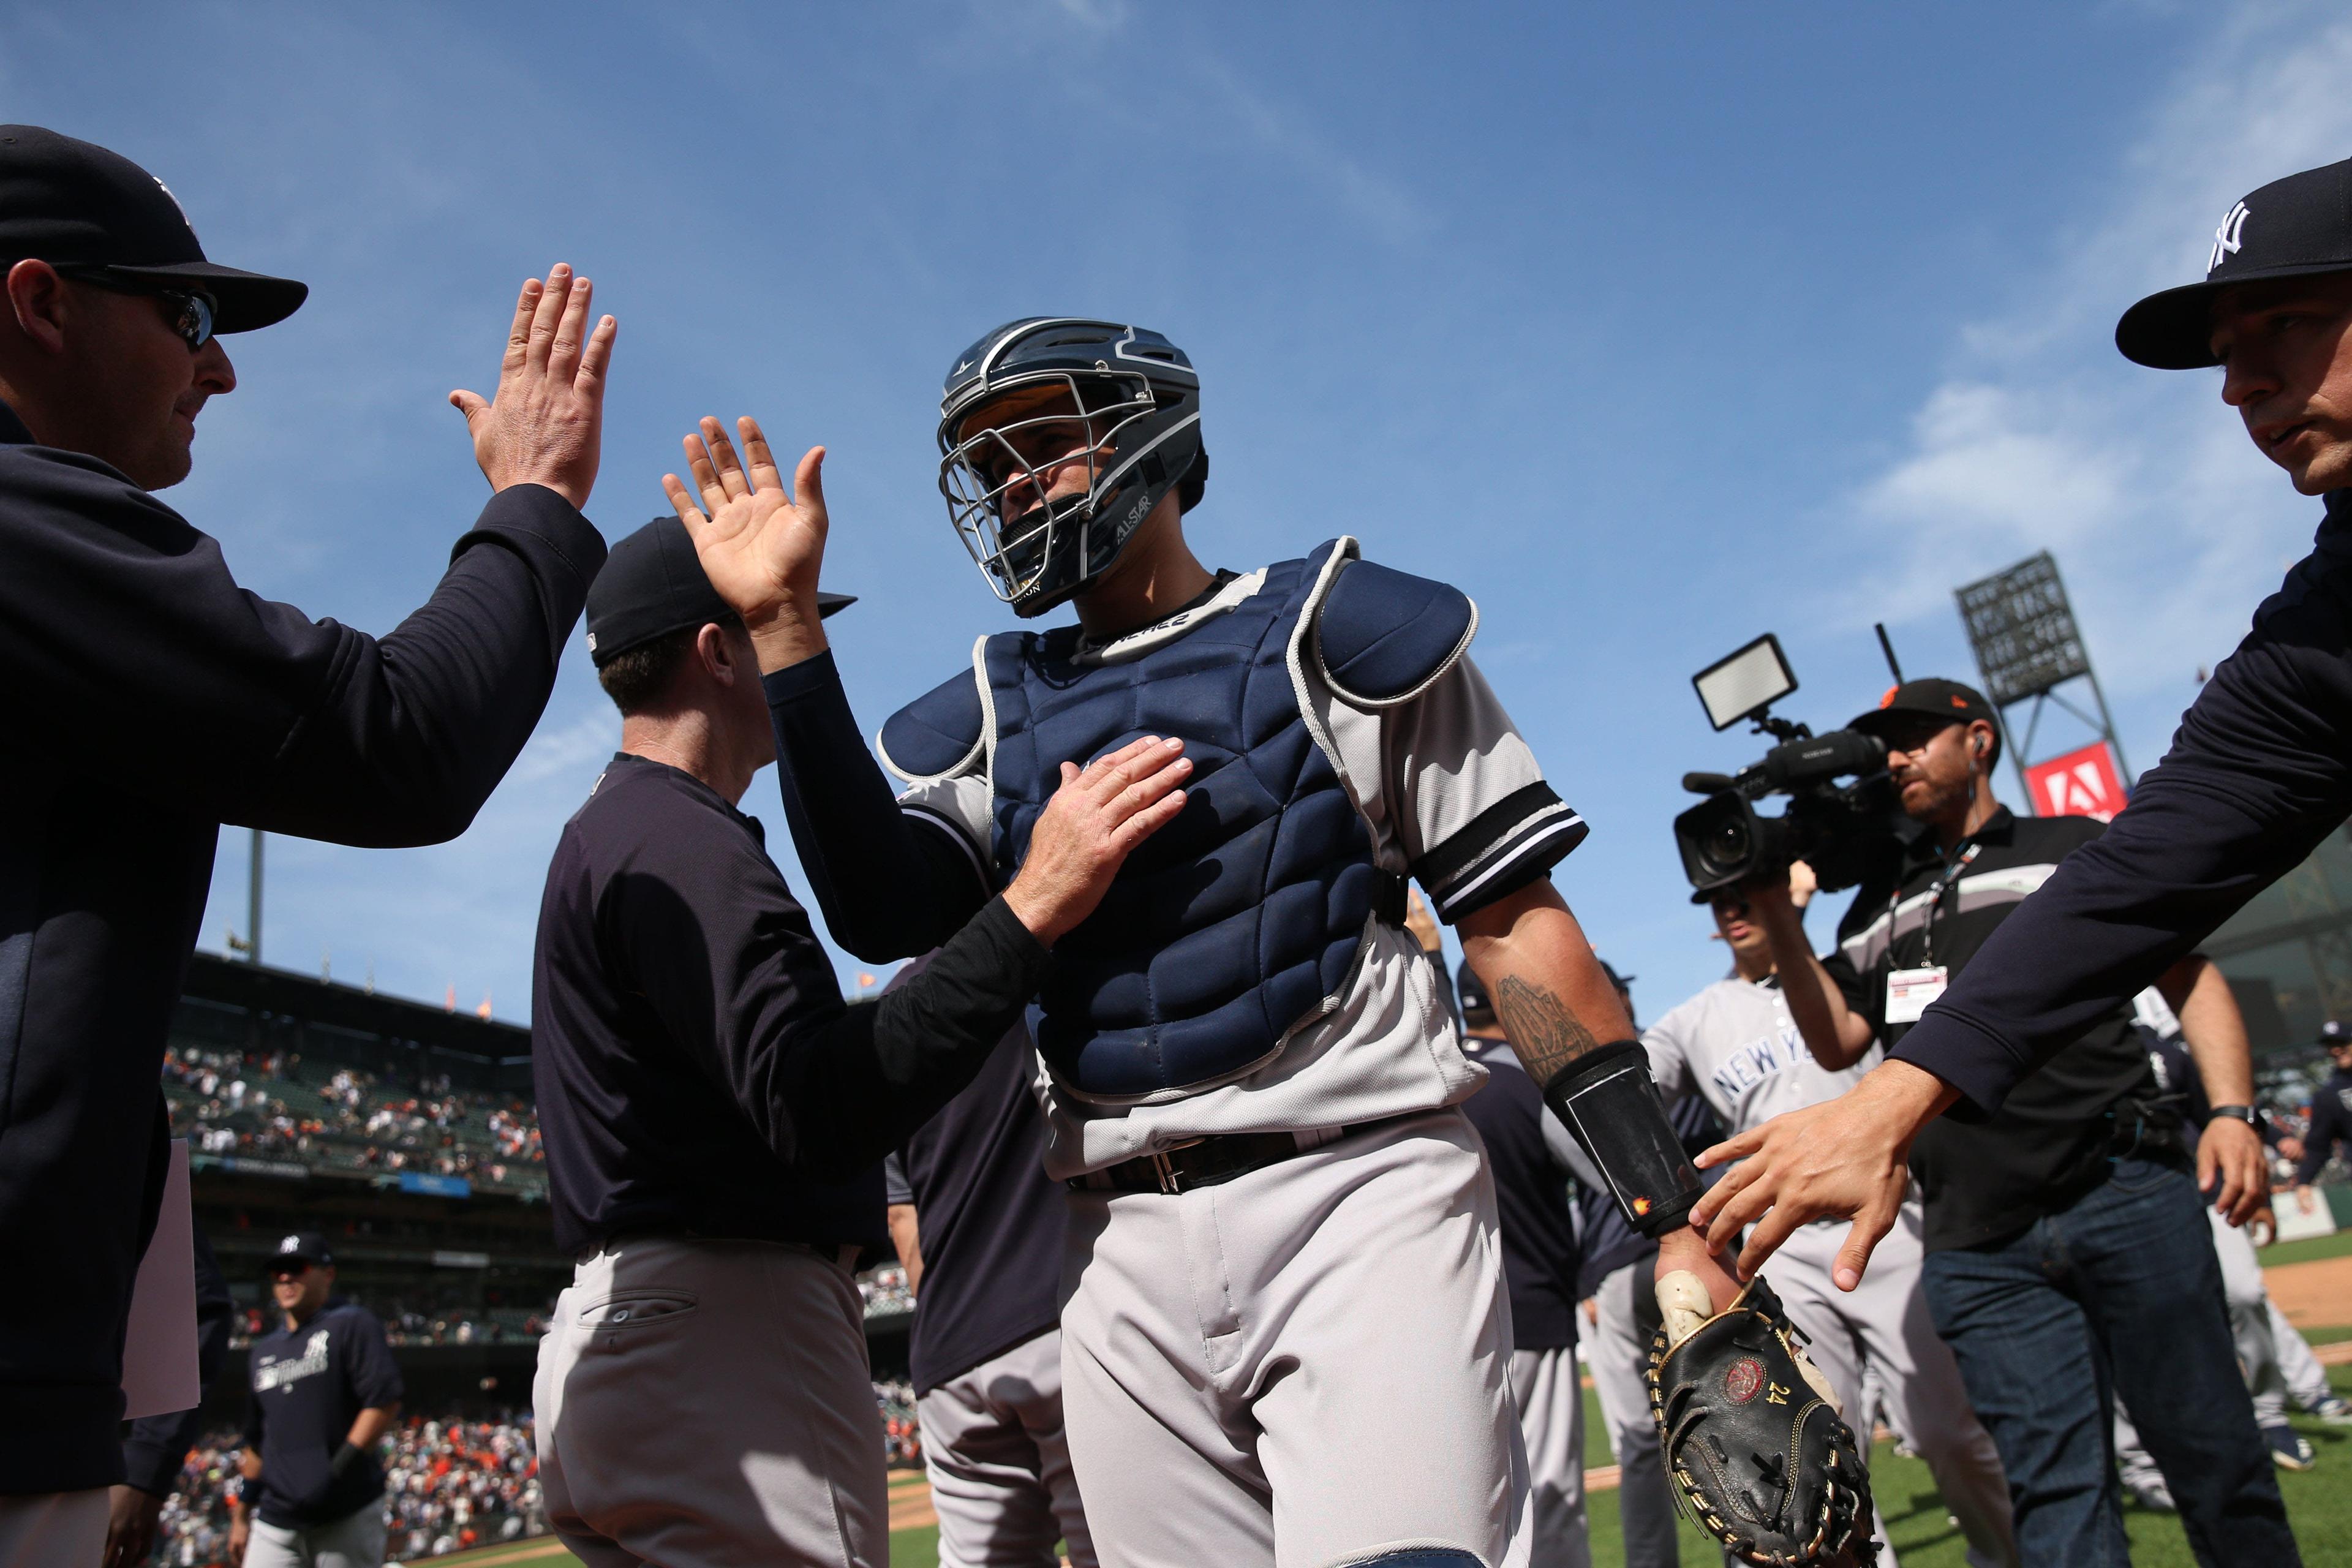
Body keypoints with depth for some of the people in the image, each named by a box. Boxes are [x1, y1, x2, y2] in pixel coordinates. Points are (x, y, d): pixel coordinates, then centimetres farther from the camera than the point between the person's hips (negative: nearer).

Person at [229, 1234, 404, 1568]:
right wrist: (241, 1514, 20)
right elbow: (257, 1443, 24)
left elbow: (385, 1402, -12)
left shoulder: (352, 1325, 0)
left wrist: (338, 1471, -17)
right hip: (275, 1522, 5)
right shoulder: (264, 1351, 19)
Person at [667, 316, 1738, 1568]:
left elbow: (1514, 923, 1)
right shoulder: (990, 713, 16)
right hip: (1129, 1251, 4)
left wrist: (1673, 1212, -6)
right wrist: (785, 627, -4)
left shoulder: (1337, 633, 5)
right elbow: (884, 916, -2)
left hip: (1360, 1194, -4)